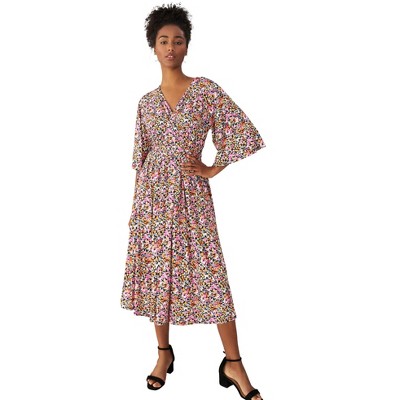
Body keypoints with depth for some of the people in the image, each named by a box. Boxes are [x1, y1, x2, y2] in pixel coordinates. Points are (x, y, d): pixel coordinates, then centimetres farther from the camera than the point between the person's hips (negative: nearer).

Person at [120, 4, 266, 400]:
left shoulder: (206, 89, -1)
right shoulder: (146, 101, 8)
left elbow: (246, 134, -4)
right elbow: (141, 158, 12)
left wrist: (214, 169, -3)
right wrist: (135, 204, 9)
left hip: (191, 193, -3)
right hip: (153, 193, 3)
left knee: (210, 273, -4)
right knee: (155, 270, 7)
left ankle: (233, 363, 5)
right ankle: (164, 353, 24)